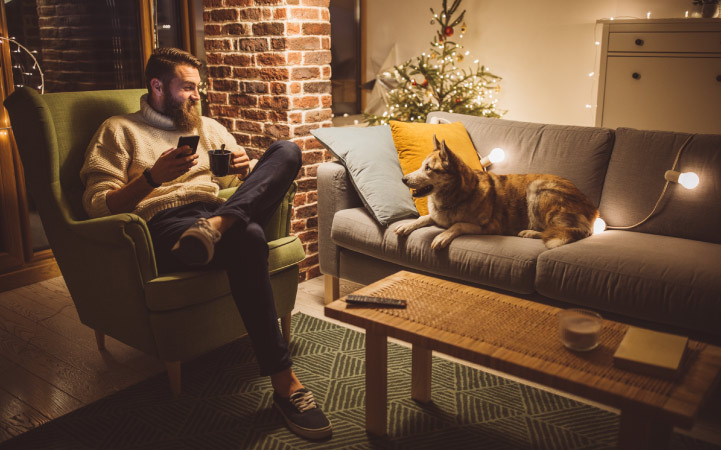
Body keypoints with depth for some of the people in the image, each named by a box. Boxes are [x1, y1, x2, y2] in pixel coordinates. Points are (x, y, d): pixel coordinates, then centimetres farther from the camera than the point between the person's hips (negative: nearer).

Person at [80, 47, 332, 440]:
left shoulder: (208, 127, 30)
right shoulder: (119, 130, 15)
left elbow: (261, 180, 26)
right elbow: (97, 205, 1)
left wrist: (247, 169, 1)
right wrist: (153, 178, -14)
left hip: (217, 210, 5)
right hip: (164, 226, -5)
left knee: (286, 150, -16)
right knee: (248, 235, -39)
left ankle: (217, 224, -40)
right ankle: (284, 385, -37)